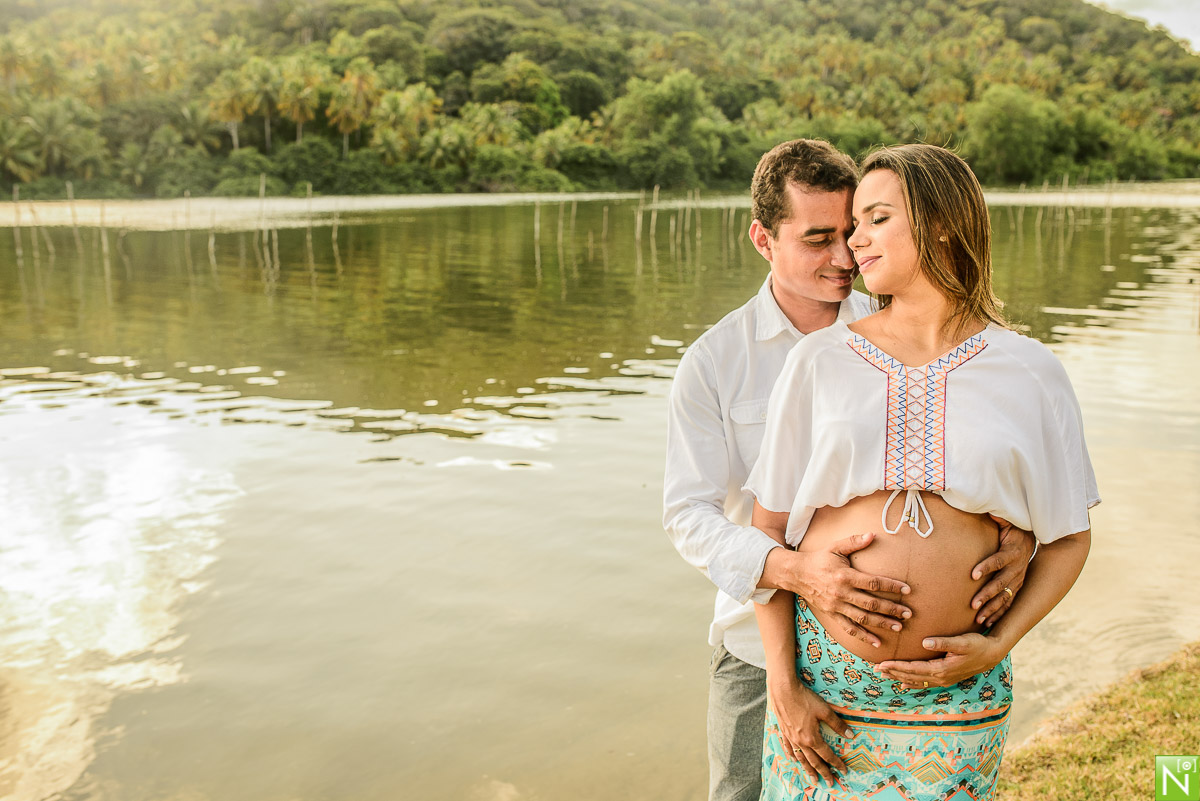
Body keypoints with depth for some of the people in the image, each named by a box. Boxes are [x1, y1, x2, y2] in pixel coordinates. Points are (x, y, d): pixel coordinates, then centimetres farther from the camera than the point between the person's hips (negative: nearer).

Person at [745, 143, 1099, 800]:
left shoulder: (1030, 375, -1)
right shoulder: (819, 360, -1)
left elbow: (1069, 538, 7)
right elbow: (768, 525, 0)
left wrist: (998, 645, -6)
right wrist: (781, 680, -4)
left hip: (957, 698, 0)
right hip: (823, 677, 0)